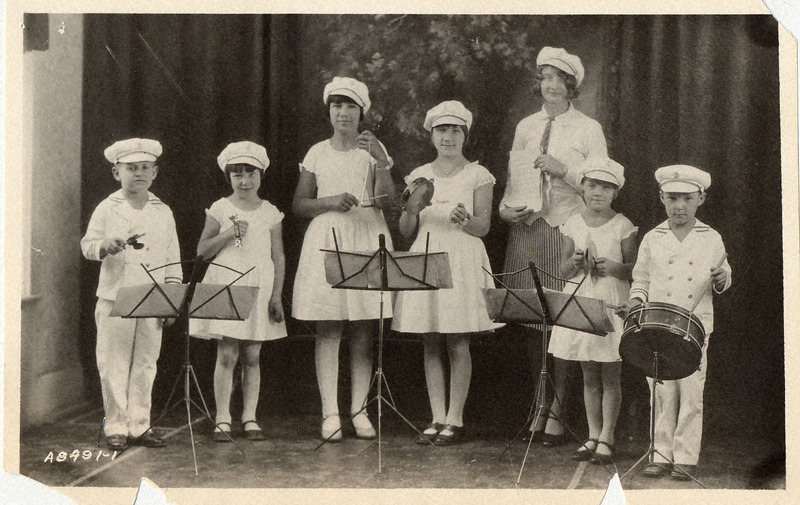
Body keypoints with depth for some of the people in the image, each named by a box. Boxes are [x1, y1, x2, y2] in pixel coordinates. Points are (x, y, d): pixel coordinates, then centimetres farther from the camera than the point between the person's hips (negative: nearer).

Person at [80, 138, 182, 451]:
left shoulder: (163, 212, 9)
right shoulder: (107, 209, 1)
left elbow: (173, 260, 10)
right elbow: (87, 246, 2)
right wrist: (106, 247, -21)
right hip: (114, 300, -2)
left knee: (145, 364, 7)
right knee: (113, 365, 0)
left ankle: (139, 426, 16)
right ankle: (116, 427, 9)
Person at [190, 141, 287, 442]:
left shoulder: (270, 213, 7)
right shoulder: (220, 209, 4)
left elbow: (278, 257, 7)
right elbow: (202, 251, 3)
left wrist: (276, 296, 0)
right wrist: (228, 234, -12)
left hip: (259, 288, 1)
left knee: (251, 357, 4)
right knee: (226, 355, -3)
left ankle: (250, 418, 12)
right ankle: (222, 419, 4)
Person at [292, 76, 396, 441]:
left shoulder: (374, 150, 8)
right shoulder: (317, 153, 10)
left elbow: (385, 200, -4)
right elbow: (298, 204, 9)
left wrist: (382, 162, -18)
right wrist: (331, 202, -8)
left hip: (367, 241, 0)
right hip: (327, 241, 0)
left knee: (363, 331, 0)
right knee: (328, 330, -4)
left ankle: (359, 410, 7)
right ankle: (330, 413, -2)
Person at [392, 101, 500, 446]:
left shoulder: (477, 176, 4)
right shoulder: (419, 176, 11)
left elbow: (484, 226, -1)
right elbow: (406, 231, 9)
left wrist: (464, 220, -21)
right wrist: (410, 206, -10)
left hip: (461, 262, -3)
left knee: (458, 345, -3)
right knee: (430, 345, 4)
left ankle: (455, 419, 4)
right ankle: (437, 418, 10)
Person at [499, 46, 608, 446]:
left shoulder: (588, 129, 5)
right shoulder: (525, 128, 15)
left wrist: (564, 169, -13)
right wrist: (506, 208, -1)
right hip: (527, 230, 3)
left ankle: (556, 410, 2)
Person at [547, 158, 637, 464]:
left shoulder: (622, 226, -2)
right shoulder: (572, 225, 6)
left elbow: (634, 269, 0)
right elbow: (564, 271, 8)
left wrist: (613, 267, -19)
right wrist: (575, 263, -13)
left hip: (612, 304, -3)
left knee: (610, 376, 1)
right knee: (589, 376, 9)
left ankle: (606, 439, 9)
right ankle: (593, 436, 18)